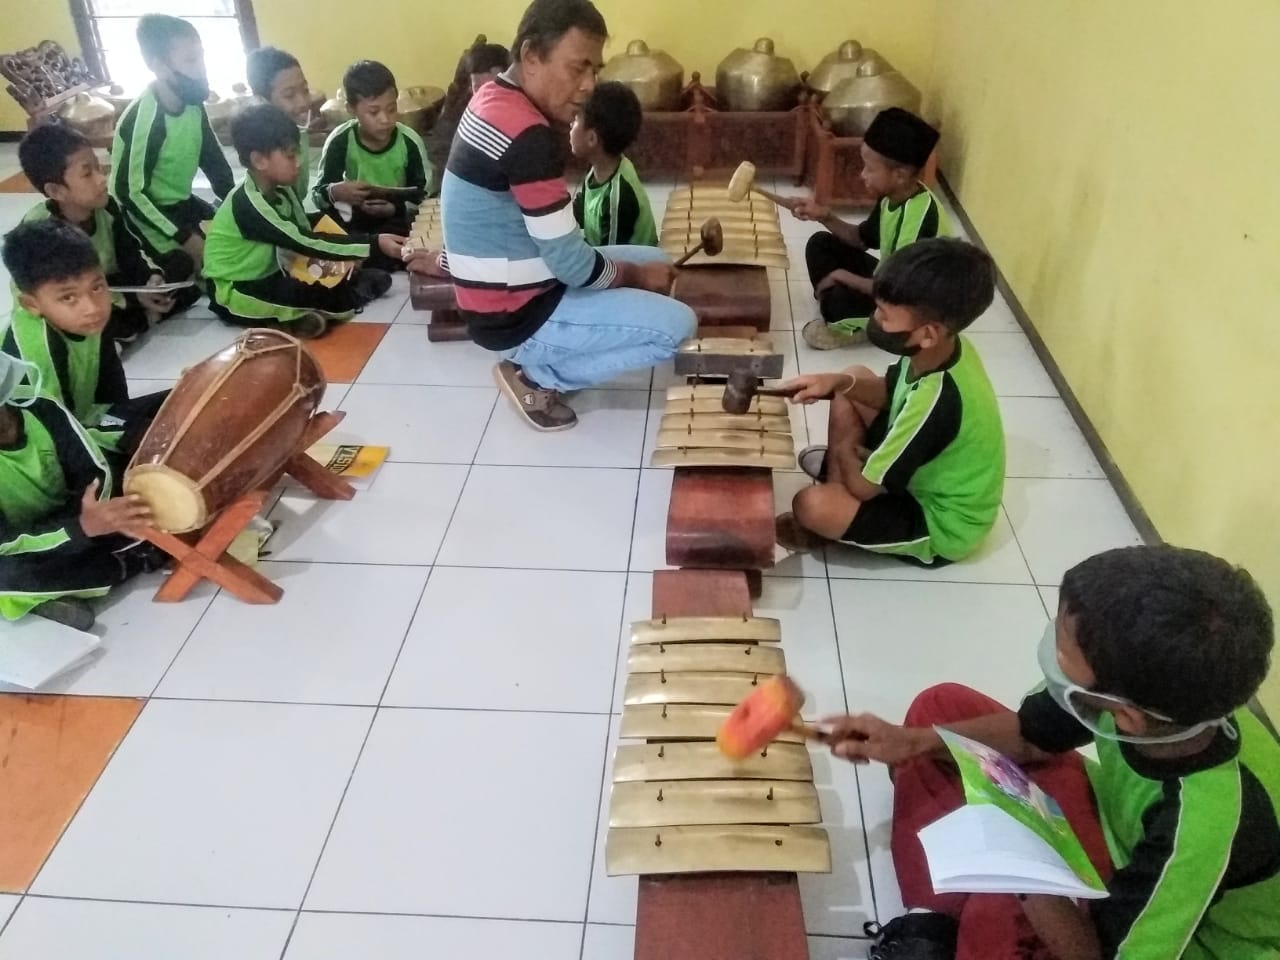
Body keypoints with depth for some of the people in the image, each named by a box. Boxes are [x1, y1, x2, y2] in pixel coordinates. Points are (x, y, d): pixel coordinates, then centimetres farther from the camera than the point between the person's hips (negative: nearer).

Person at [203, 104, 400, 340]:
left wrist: (346, 257, -17)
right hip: (234, 294, -8)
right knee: (333, 295, -33)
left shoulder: (282, 190, 1)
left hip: (270, 278, 8)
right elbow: (304, 243, -31)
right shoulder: (248, 204, -25)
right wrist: (374, 244, -34)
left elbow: (307, 235, 4)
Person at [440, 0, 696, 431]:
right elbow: (571, 263, -23)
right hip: (514, 317, -10)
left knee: (655, 261, 18)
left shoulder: (497, 98, 5)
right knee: (676, 325, -14)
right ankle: (535, 375, -1)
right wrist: (635, 275, -5)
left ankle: (535, 363, 13)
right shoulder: (528, 136, -26)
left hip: (504, 290, 10)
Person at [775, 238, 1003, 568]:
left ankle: (832, 526, 5)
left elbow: (864, 486, -28)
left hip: (941, 526, -8)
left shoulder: (937, 400, -39)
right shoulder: (943, 347, -14)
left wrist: (844, 451, -6)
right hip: (925, 472, 8)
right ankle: (837, 475, 14)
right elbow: (892, 392, 8)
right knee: (855, 377, 9)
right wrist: (839, 382, -11)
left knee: (812, 505, -30)